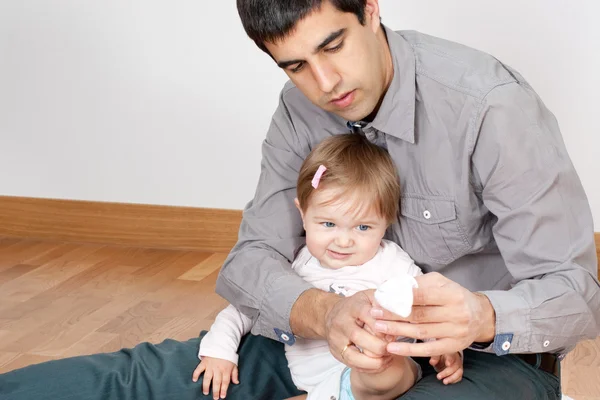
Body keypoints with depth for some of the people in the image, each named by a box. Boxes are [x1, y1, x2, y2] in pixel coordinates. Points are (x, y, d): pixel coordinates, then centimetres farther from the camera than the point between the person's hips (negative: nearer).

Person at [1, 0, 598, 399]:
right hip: (355, 339, 5)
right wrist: (324, 313, -34)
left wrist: (479, 317, -43)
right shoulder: (302, 109, -5)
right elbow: (251, 259, -11)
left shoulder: (491, 106, -23)